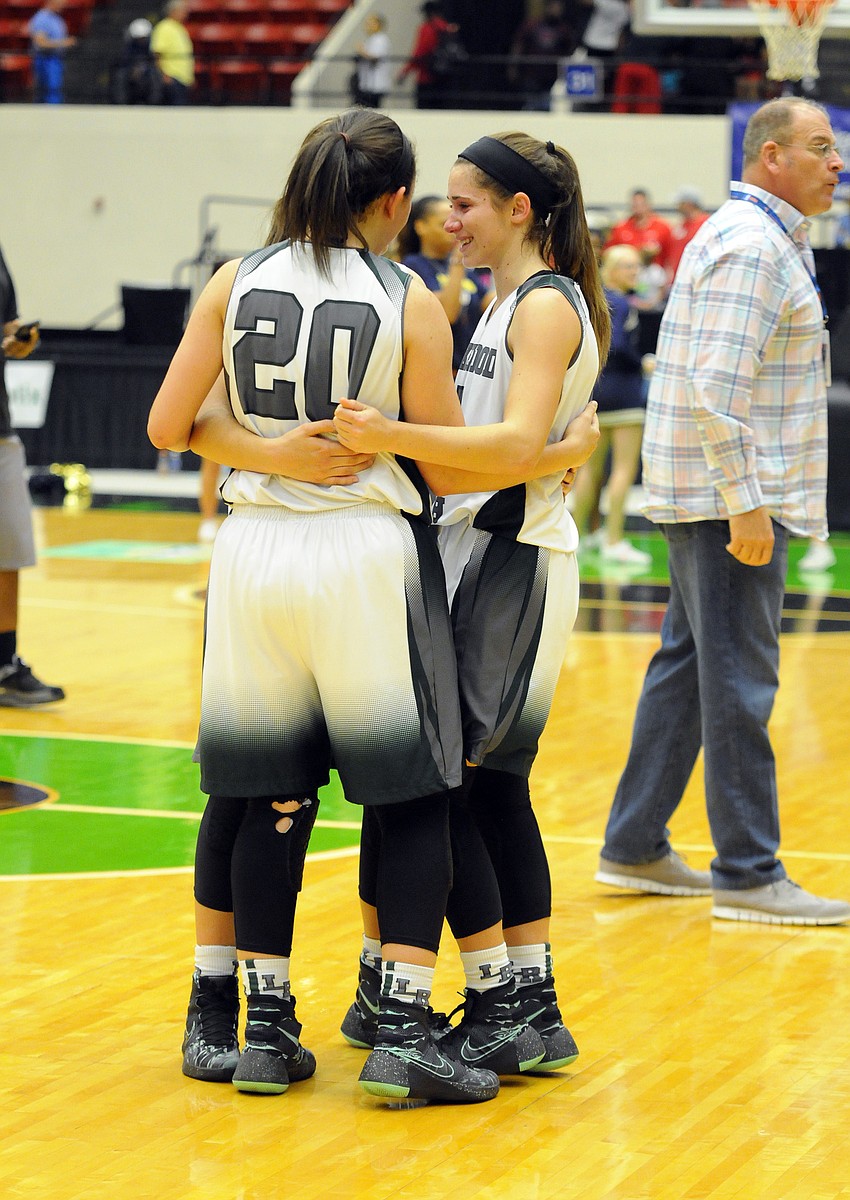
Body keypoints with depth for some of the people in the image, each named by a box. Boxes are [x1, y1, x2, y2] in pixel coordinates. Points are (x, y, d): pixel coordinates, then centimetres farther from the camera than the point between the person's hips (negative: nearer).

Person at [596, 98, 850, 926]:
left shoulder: (762, 237, 17)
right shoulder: (752, 246, -16)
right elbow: (717, 390, -25)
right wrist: (745, 505, -24)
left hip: (710, 496, 11)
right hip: (729, 495, -11)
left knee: (688, 666, 15)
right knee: (739, 682, -7)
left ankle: (634, 848, 22)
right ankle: (748, 875, -3)